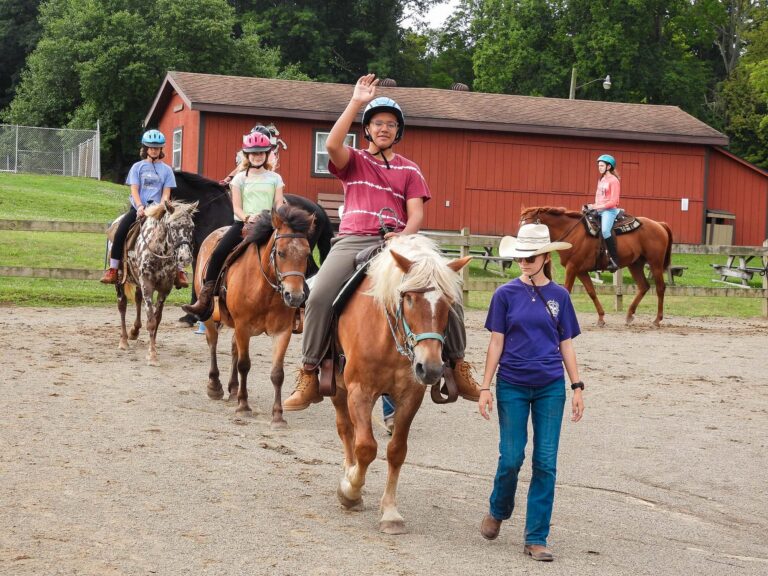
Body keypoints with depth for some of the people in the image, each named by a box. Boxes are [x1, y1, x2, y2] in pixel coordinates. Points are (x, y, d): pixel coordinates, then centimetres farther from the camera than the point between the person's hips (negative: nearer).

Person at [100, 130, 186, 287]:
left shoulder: (166, 170, 10)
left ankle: (179, 271, -9)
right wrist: (140, 207, -17)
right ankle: (112, 270, -14)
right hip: (138, 208, 0)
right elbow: (134, 190, 0)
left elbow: (166, 193, 3)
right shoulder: (138, 167, 9)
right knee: (120, 233, -20)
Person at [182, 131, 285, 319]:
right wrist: (248, 218, -17)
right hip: (243, 223, 0)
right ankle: (204, 302, -17)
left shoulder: (275, 178, 12)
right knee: (218, 253, -20)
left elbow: (279, 205, 6)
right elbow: (237, 207, 3)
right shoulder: (240, 178, 10)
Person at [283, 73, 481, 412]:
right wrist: (356, 102, -9)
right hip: (353, 241, -1)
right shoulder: (354, 162, 15)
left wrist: (405, 235, -16)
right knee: (319, 297, -25)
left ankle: (457, 365, 1)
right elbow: (332, 144, -8)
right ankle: (309, 375, -13)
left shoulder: (409, 170, 18)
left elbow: (416, 213, 7)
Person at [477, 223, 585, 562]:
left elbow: (566, 345, 7)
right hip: (512, 387, -1)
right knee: (511, 458, 1)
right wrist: (485, 387, -5)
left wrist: (577, 387, 2)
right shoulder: (506, 295, -2)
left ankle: (536, 538, 7)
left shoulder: (559, 296, 3)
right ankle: (498, 511, 31)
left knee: (545, 462, 0)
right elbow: (496, 343, -1)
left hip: (550, 388, 1)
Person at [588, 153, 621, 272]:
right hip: (599, 210, 9)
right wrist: (593, 206, 3)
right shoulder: (601, 180, 19)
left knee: (605, 230, -33)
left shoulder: (613, 180, -6)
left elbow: (613, 201, -14)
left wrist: (598, 206, -18)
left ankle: (614, 259, -30)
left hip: (609, 210, -9)